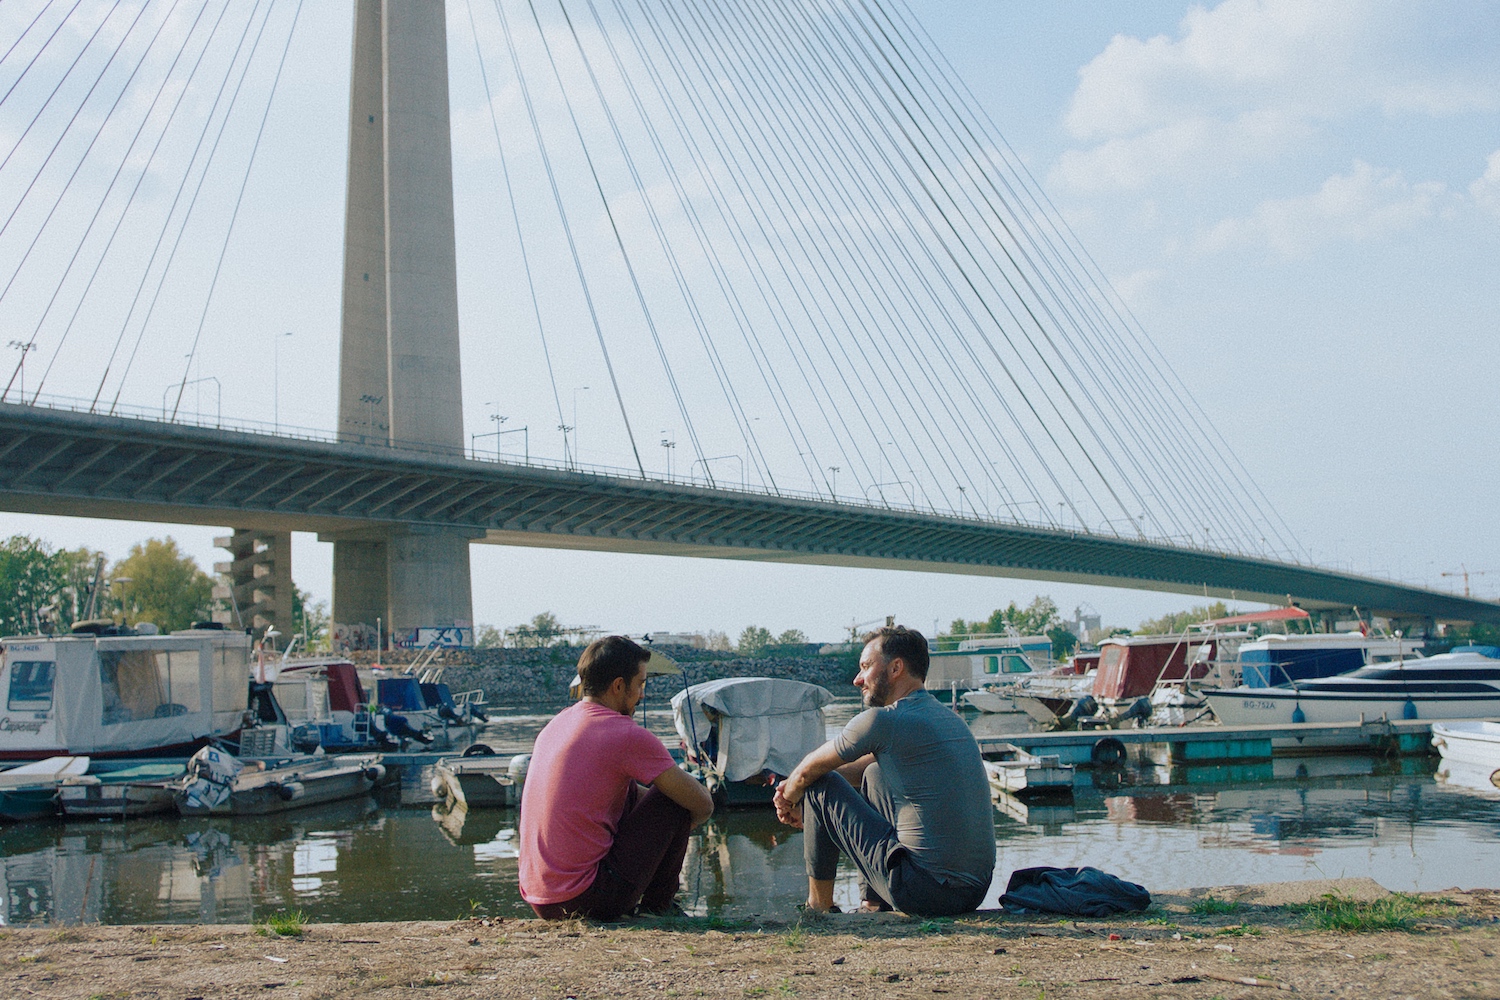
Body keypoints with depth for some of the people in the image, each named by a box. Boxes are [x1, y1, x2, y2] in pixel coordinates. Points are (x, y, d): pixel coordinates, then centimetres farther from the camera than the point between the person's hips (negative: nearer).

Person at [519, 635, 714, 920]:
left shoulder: (557, 723, 13)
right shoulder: (626, 734, -11)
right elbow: (703, 805, -6)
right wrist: (681, 824, 16)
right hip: (588, 902, -8)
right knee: (673, 800, 1)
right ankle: (656, 906, 13)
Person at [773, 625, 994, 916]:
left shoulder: (882, 721, -11)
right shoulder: (949, 717, 14)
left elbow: (808, 771, 3)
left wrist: (790, 800, 25)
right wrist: (793, 786, 19)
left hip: (925, 892, -8)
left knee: (821, 786, 6)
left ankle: (819, 906, 21)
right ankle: (873, 903, 28)